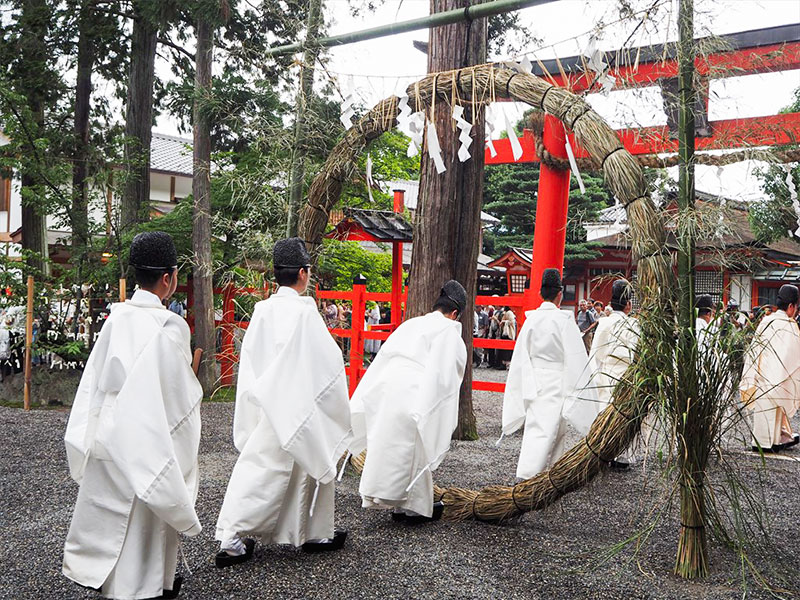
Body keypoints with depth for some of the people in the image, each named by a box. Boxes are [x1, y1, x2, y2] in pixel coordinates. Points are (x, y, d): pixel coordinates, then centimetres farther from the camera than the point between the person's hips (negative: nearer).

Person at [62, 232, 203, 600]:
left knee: (108, 502, 21)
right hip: (148, 436, -6)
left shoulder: (116, 317, -2)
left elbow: (96, 377, 6)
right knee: (147, 511, 9)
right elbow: (179, 392, -18)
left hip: (108, 429, 6)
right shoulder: (169, 326, -21)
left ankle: (96, 569, 38)